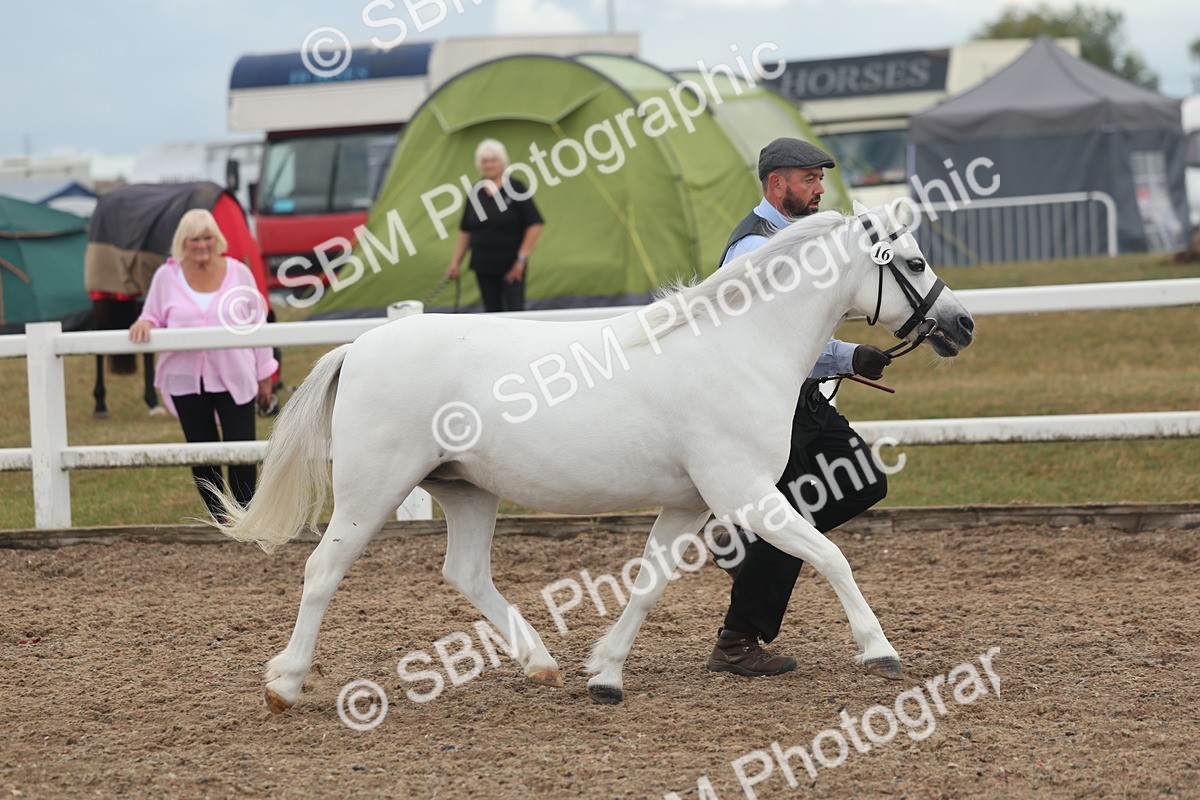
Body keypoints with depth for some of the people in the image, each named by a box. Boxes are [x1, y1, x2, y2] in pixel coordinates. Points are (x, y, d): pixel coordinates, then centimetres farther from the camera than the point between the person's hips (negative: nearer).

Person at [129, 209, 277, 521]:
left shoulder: (238, 272, 2)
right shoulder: (167, 276, 3)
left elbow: (257, 322, 7)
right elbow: (152, 318, 10)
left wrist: (264, 374, 8)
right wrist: (143, 325, -16)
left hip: (234, 378, -1)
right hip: (186, 380, 1)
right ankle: (219, 520, 16)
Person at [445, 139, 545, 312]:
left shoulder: (515, 189, -6)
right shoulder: (476, 193, 8)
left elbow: (535, 225, -8)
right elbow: (465, 231, 15)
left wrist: (522, 258, -12)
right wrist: (456, 261, 10)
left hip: (510, 266, -5)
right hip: (484, 266, 5)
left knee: (515, 311, -8)